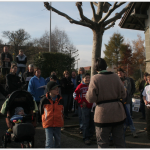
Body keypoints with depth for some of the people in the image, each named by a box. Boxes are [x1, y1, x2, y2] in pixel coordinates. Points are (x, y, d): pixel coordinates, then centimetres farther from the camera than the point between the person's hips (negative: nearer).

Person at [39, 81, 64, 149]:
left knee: (58, 140, 17)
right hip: (48, 124, -3)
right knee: (49, 143, -6)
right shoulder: (44, 100, -11)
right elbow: (41, 112, 5)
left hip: (58, 124, 3)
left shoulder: (60, 100, -2)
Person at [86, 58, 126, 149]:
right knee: (120, 142, 17)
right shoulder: (115, 76, 1)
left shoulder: (95, 78, -10)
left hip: (103, 113, -4)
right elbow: (123, 95, 4)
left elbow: (91, 99, -14)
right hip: (118, 113, 4)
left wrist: (87, 94, 7)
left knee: (102, 143, 8)